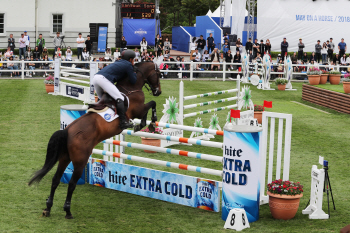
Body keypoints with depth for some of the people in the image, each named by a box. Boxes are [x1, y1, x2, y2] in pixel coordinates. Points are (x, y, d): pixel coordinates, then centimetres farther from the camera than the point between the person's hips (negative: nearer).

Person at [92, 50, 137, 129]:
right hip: (104, 79, -9)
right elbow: (133, 81, 7)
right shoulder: (128, 65, 8)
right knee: (120, 99, -13)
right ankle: (123, 122, -24)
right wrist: (134, 73, 26)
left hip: (95, 78, 9)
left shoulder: (118, 63, 32)